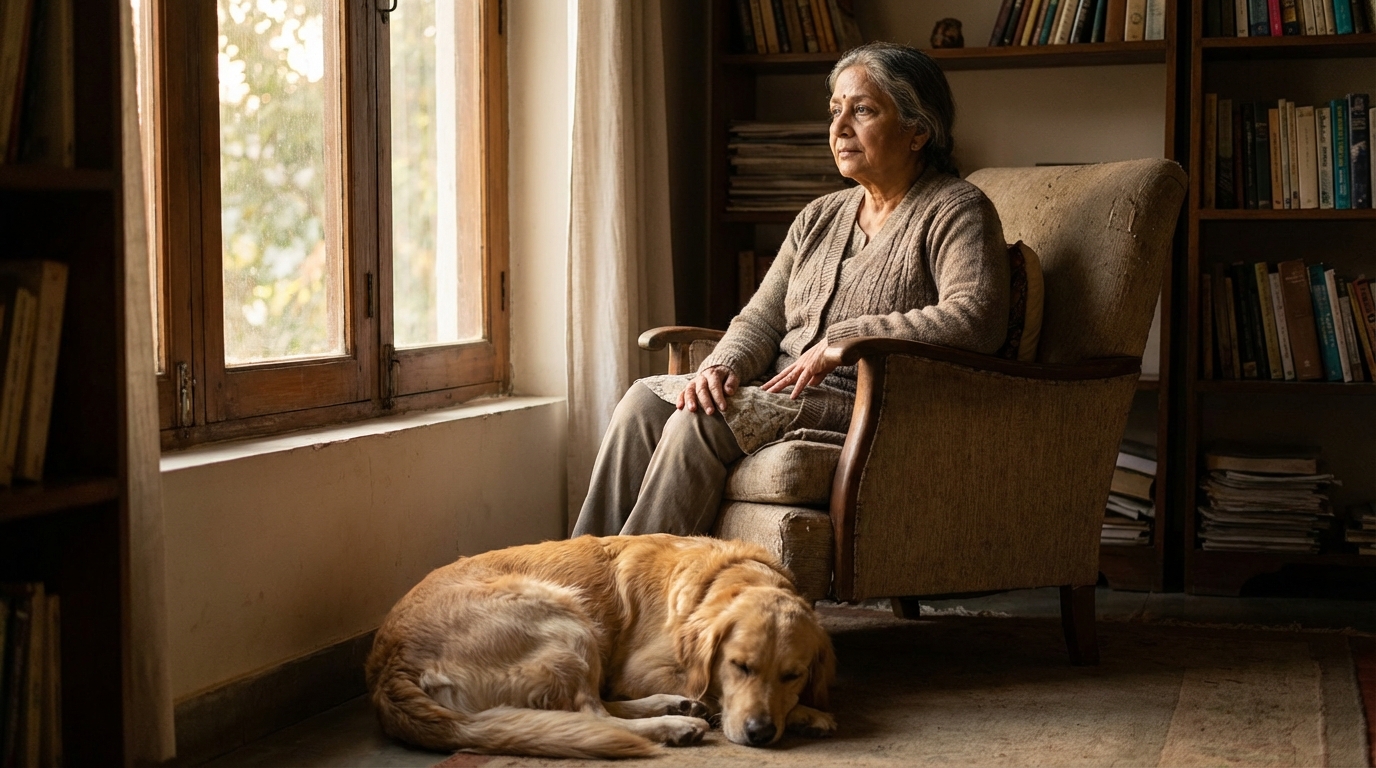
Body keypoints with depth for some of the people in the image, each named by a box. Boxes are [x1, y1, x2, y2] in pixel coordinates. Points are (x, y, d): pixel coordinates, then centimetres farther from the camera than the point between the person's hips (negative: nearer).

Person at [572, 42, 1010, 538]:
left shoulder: (957, 212, -3)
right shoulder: (820, 217, 20)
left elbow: (975, 320, -20)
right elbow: (761, 319, 15)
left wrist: (839, 341, -18)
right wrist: (722, 367, -9)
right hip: (781, 392, 7)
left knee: (701, 420, -27)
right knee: (645, 400, -15)